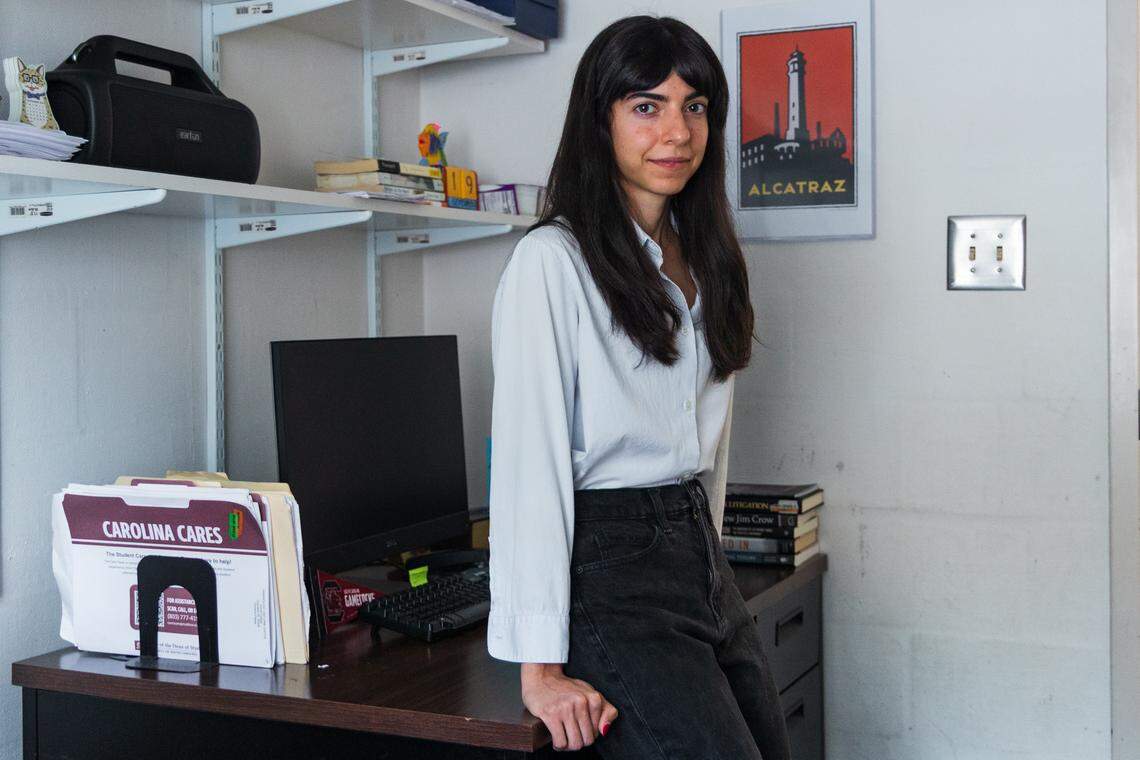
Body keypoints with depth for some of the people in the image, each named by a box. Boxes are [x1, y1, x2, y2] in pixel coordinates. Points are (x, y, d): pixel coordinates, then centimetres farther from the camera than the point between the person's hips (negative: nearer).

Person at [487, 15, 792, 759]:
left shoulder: (702, 259, 13)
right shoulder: (553, 260, -11)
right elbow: (529, 460, -16)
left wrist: (704, 556, 17)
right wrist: (541, 666, -19)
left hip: (701, 557, 8)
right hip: (608, 568, -8)